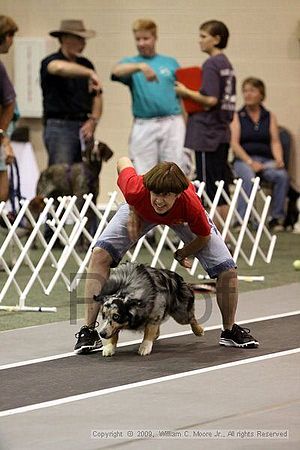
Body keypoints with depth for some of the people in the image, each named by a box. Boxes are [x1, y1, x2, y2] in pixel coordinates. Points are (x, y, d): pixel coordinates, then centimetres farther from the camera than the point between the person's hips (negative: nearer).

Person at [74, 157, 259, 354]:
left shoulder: (191, 205, -43)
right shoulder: (136, 191, -43)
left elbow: (204, 236, -20)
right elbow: (124, 162, -18)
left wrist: (181, 254, -4)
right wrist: (133, 212, -18)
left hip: (181, 217, 0)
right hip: (141, 211, 0)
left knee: (228, 270, -11)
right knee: (100, 254, -20)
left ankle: (230, 331, 16)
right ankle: (89, 331, -13)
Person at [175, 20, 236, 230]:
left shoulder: (211, 65, -13)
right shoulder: (227, 65, 14)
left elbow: (210, 99, -21)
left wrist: (186, 92, -8)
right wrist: (190, 94, 17)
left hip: (207, 134, -9)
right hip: (222, 133, 9)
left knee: (210, 190, -4)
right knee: (221, 189, 11)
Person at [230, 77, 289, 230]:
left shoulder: (270, 117, 15)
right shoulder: (237, 117, 8)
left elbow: (275, 142, 7)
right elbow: (234, 144, -2)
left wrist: (279, 160, -13)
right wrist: (250, 162, -15)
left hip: (266, 160, 2)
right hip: (243, 160, -2)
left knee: (282, 176, -29)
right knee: (248, 178, -36)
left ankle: (276, 218, -20)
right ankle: (241, 219, -33)